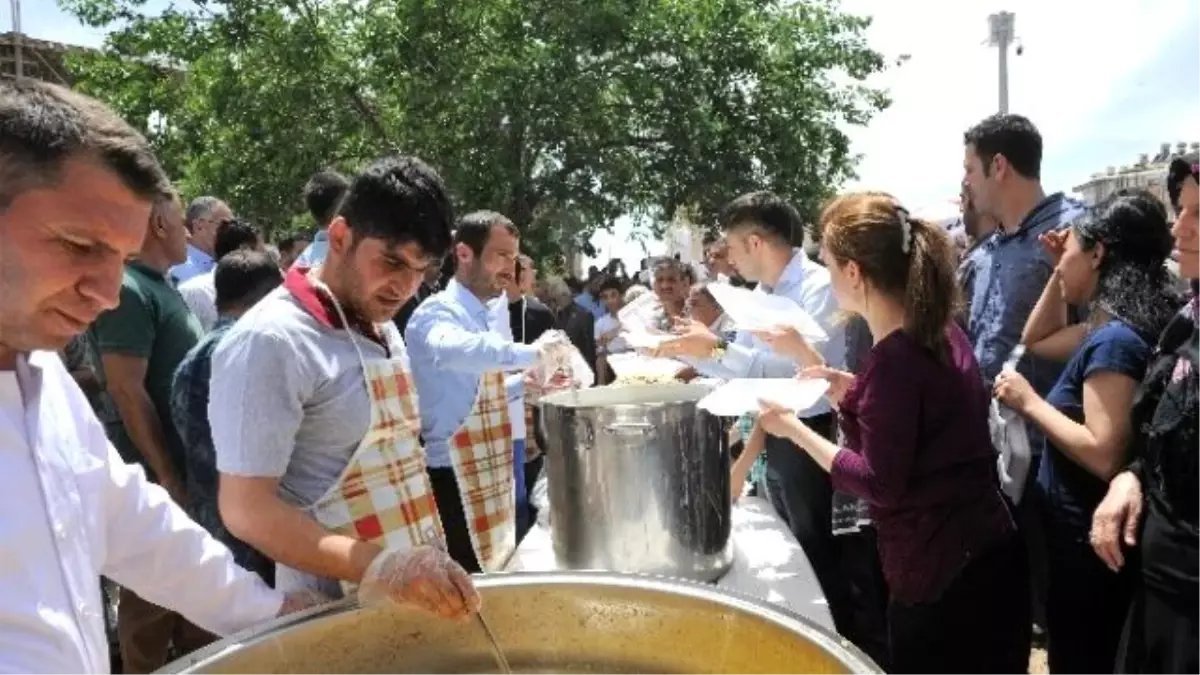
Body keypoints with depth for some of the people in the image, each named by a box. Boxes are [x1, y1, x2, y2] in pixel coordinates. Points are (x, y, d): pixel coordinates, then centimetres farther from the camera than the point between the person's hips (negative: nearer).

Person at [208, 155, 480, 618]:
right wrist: (380, 568, -31)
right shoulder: (271, 341, -19)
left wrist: (412, 568, 10)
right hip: (335, 607, -8)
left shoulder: (379, 326, 6)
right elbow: (245, 509, -21)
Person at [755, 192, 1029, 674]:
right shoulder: (938, 331, 3)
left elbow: (880, 484, -21)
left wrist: (792, 428, -15)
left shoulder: (894, 358, -24)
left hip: (943, 571, -9)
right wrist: (853, 391, 8)